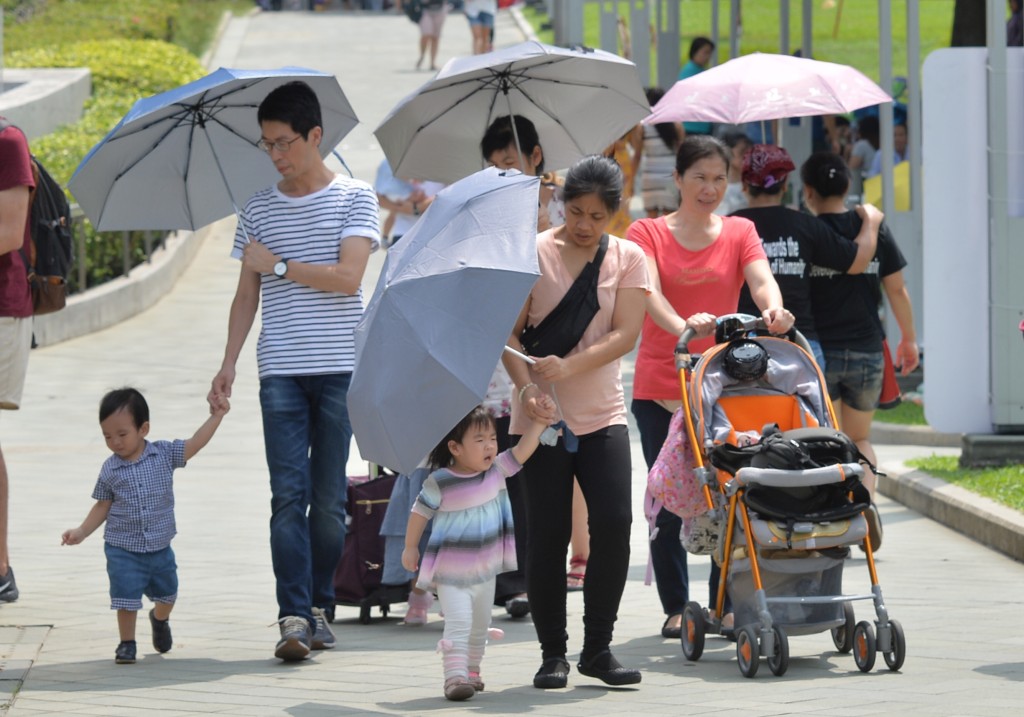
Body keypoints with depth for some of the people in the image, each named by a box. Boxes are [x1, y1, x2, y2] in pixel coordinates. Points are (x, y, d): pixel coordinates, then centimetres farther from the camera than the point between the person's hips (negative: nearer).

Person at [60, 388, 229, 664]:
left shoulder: (164, 454, -7)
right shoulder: (110, 470, -6)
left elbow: (194, 445, -9)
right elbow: (103, 506, 2)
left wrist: (216, 416, -17)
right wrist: (81, 532, -5)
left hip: (160, 547, 2)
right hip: (123, 550, -2)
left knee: (167, 594, 20)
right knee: (127, 597, -5)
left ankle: (160, 619, 51)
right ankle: (127, 643, 12)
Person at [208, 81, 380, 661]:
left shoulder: (355, 199, 2)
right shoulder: (259, 209, 12)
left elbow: (347, 277, -10)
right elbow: (248, 294, 14)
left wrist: (276, 264, -5)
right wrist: (229, 363, 5)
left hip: (340, 370, -2)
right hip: (281, 370, 2)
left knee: (329, 499, 2)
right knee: (289, 495, -9)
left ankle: (320, 607, 13)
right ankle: (294, 615, -15)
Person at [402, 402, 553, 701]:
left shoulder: (496, 470, -3)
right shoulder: (439, 483, -16)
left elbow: (522, 450, -4)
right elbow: (420, 512, -5)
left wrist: (540, 421, -14)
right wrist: (411, 547, 2)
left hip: (485, 569, 6)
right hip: (451, 573, -6)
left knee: (479, 626, 17)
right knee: (458, 623, -18)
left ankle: (470, 672, 32)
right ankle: (454, 676, -23)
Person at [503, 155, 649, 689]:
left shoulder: (628, 259, 4)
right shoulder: (534, 253, -1)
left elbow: (624, 335, -7)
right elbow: (509, 331, -6)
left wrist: (569, 367, -22)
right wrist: (526, 387, -23)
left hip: (602, 414, 1)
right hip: (542, 416, -1)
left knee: (614, 524, -10)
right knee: (548, 534, -2)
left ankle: (598, 649, 2)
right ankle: (552, 653, 8)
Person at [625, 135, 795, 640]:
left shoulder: (740, 233, 9)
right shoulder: (648, 234, 2)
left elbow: (761, 280, -9)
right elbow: (648, 291, -15)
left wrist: (774, 309, -33)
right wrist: (681, 325, -37)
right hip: (660, 386, -1)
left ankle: (726, 606, 8)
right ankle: (675, 608, 11)